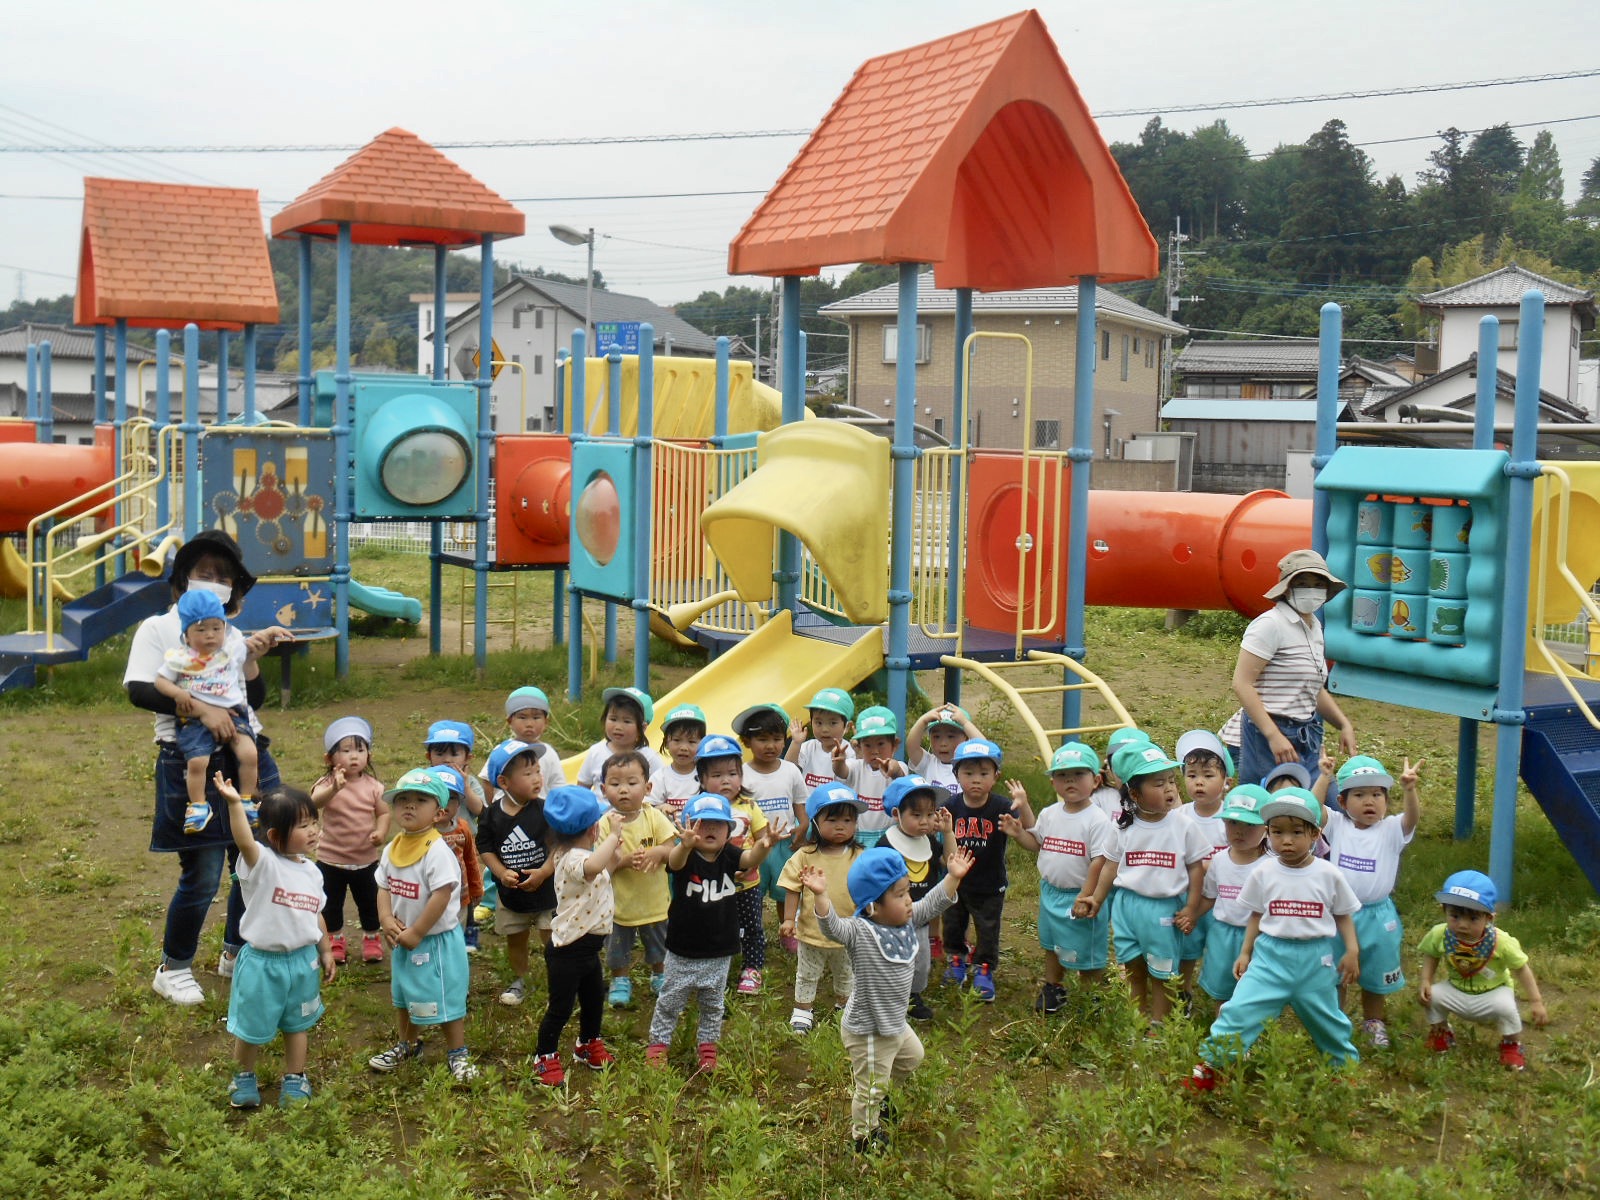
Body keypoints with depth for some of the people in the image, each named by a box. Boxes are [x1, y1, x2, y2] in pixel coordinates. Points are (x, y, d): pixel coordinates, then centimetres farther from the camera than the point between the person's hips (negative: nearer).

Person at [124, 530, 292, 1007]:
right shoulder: (160, 628, -1)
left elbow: (254, 697, 8)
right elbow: (139, 690, -15)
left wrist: (252, 654, -9)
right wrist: (200, 707, -25)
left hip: (247, 757, 6)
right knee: (202, 876, -3)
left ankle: (236, 955, 32)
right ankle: (173, 970, 18)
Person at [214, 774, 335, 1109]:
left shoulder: (311, 871, 1)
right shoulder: (262, 864, -19)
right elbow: (244, 842, -41)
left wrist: (326, 952, 14)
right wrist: (235, 804, -55)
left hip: (303, 960, 5)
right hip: (262, 962, -5)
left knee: (297, 1024, 18)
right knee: (251, 1027, 12)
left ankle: (294, 1080, 35)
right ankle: (244, 1078, 37)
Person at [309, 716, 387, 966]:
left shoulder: (373, 786, -6)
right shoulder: (327, 784, -16)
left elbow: (383, 813, 0)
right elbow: (315, 802, -37)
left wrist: (381, 832, -21)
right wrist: (334, 789, -57)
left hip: (366, 859, 2)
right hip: (331, 859, -2)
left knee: (370, 902, 15)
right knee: (330, 904, 14)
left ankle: (371, 938, 38)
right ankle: (334, 940, 38)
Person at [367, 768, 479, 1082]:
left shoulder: (437, 851, -23)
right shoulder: (392, 849, 0)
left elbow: (441, 896, -27)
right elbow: (384, 888, 5)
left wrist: (416, 933, -22)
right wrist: (387, 920, -12)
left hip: (437, 939, -8)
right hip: (403, 940, 8)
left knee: (445, 997, 2)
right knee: (403, 994, 24)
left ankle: (457, 1054, 19)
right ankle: (407, 1045, 45)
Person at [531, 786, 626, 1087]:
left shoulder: (578, 855, 7)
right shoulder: (573, 860, -27)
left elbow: (602, 873, 26)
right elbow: (593, 867, -53)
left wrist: (615, 858, 9)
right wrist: (612, 837, -40)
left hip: (588, 946, 10)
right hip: (568, 950, -10)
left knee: (594, 998, 25)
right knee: (561, 1008, 7)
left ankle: (588, 1045, 47)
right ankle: (546, 1058, 26)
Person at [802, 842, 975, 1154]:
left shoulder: (908, 922, -5)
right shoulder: (859, 932, -28)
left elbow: (933, 904, 5)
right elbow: (832, 925, -44)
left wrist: (953, 877, -2)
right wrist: (820, 895, -59)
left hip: (895, 1022, 8)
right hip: (867, 1031, -8)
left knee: (912, 1055, 32)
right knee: (871, 1088, 10)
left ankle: (877, 1091, 54)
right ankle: (864, 1135, 35)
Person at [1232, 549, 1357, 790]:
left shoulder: (1314, 626, 15)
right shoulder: (1271, 624, -12)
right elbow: (1242, 684, -19)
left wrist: (1344, 724, 12)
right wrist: (1274, 736, -23)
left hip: (1308, 736, 9)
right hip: (1270, 736, -9)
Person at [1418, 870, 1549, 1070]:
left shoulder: (1501, 941, -28)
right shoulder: (1439, 935, -23)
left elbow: (1521, 969, -14)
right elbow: (1430, 955, -2)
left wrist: (1536, 1002, -14)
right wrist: (1426, 982, -17)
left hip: (1493, 992, -2)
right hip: (1456, 990, 3)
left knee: (1505, 1006, -32)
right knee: (1432, 995, -21)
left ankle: (1512, 1045, 2)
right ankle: (1440, 1031, 13)